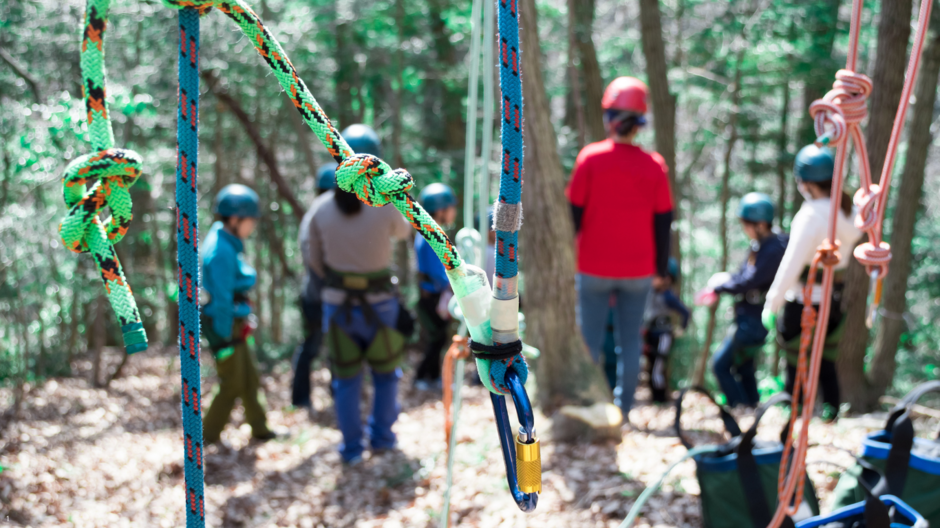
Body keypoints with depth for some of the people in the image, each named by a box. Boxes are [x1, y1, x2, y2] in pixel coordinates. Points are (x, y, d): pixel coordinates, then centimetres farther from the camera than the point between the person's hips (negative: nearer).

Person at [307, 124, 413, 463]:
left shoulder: (322, 210, -10)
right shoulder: (386, 206, -18)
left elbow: (315, 261, 2)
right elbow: (403, 230, 7)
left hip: (337, 303, 2)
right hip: (379, 304, -1)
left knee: (346, 378, 13)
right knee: (385, 372, 20)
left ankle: (351, 447, 18)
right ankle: (381, 436, 29)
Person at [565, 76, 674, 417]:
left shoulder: (590, 158, -7)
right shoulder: (654, 165, -2)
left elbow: (573, 213, -4)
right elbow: (663, 222, 3)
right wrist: (661, 268, 14)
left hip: (594, 268, -1)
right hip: (639, 270, 1)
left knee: (590, 338, 7)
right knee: (630, 341, 9)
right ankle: (623, 408, 11)